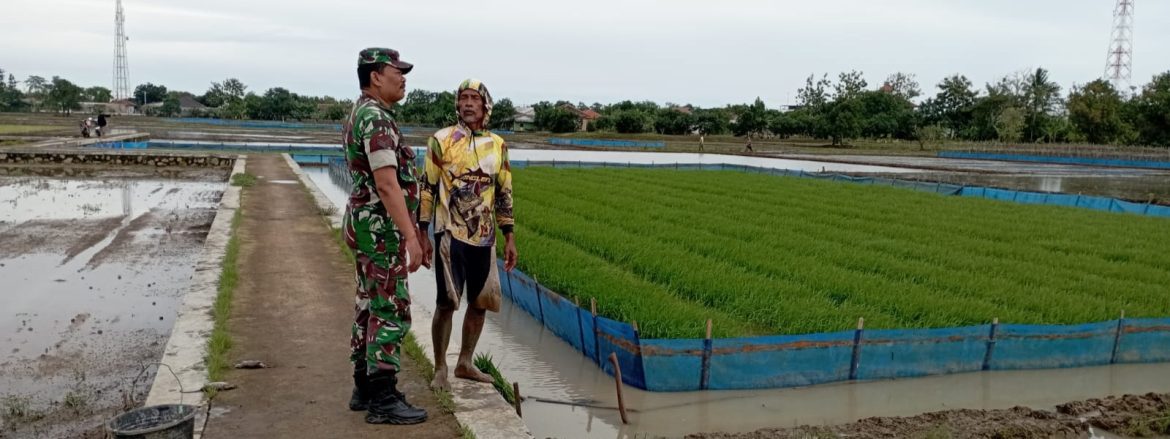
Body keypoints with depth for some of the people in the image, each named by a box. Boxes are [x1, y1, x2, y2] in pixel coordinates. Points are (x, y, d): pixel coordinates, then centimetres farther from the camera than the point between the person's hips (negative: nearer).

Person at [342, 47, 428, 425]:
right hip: (382, 227, -11)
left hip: (369, 225, 11)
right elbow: (387, 184, -24)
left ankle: (365, 388, 21)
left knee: (371, 306, 14)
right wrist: (410, 236, -25)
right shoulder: (376, 118, -18)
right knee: (390, 311, -6)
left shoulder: (361, 114, 16)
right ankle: (382, 400, -2)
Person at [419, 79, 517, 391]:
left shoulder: (497, 145, 8)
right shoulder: (442, 140, -3)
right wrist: (421, 234, -5)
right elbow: (428, 189, -2)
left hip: (484, 236, 4)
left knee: (480, 302, 9)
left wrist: (509, 238, 10)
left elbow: (504, 193, 12)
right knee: (447, 302, -4)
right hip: (450, 234, -4)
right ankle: (440, 369, 9)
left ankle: (464, 363, 24)